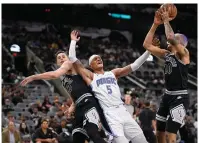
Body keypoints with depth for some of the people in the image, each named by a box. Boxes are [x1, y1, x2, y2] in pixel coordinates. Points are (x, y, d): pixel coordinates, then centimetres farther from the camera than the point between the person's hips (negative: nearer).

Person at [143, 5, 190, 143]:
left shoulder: (184, 53, -10)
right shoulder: (167, 54, 12)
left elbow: (171, 38, -29)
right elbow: (147, 45, 11)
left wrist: (166, 21, -16)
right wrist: (155, 24, 4)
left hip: (180, 97, -9)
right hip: (168, 96, 9)